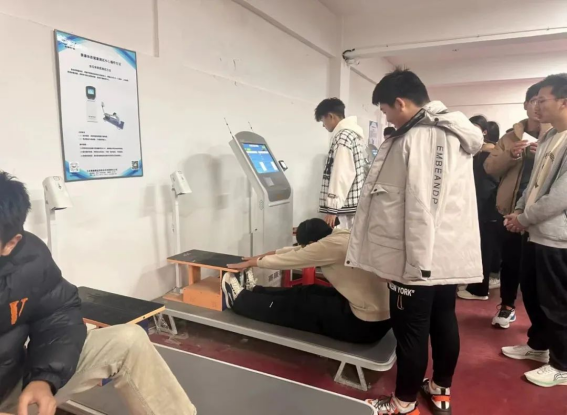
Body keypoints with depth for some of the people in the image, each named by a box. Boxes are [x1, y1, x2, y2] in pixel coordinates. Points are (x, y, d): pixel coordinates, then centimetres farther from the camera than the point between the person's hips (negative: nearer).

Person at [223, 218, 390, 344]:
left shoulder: (331, 245, -20)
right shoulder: (340, 236, 5)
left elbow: (289, 259, -8)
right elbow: (296, 251, 15)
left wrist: (252, 262, 8)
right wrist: (262, 256, 21)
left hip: (367, 324, -8)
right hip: (379, 315, 8)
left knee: (295, 305, 4)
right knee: (305, 292, 16)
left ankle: (240, 299, 21)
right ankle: (255, 293, 34)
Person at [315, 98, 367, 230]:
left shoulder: (343, 137, -13)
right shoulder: (354, 134, 16)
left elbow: (341, 175, -20)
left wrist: (332, 208, -19)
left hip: (345, 207, -9)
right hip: (354, 204, 9)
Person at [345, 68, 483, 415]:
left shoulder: (416, 138, -18)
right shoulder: (457, 134, 12)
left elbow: (419, 206, -23)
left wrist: (411, 263, -17)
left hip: (419, 258, -9)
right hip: (451, 252, 9)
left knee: (411, 330, 5)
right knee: (444, 321, 19)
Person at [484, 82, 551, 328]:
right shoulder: (510, 137, 10)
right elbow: (489, 167, 2)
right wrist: (510, 154, -15)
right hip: (511, 209, 2)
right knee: (510, 261, 11)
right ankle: (507, 307, 28)